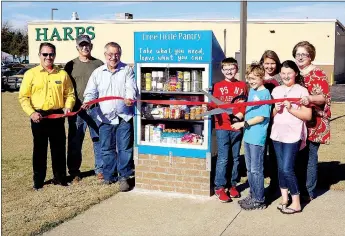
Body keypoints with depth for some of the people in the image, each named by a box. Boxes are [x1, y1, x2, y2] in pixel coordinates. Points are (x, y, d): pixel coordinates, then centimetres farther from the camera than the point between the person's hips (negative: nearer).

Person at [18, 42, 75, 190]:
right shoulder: (31, 74, -1)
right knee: (39, 149, 6)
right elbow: (23, 97, -1)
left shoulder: (62, 74, 6)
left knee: (59, 148, 8)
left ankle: (60, 177, 22)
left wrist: (68, 106, -8)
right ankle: (38, 180, 17)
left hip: (57, 116, 2)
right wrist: (31, 113, -13)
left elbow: (70, 94, 10)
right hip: (39, 116, -2)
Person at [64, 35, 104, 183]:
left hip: (96, 109, 0)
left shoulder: (99, 64, 7)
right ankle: (74, 171, 16)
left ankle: (100, 169, 18)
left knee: (99, 139, 5)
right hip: (76, 109, 0)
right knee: (75, 142, 5)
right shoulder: (71, 65, 8)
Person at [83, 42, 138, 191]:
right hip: (105, 117, 3)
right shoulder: (98, 73, 12)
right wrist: (87, 102, -13)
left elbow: (131, 88, -9)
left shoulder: (127, 70, 5)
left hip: (124, 117, -2)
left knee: (125, 148, -1)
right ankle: (109, 176, 22)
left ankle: (123, 177, 11)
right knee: (106, 149, 9)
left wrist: (130, 98, -31)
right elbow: (91, 92, 9)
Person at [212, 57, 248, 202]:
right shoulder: (218, 86, 5)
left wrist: (240, 115, -9)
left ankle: (233, 184, 23)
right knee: (223, 158, -2)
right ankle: (219, 187, 6)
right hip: (222, 126, -2)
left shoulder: (242, 85, 8)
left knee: (236, 157, 10)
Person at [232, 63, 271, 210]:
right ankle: (252, 195, 29)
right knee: (249, 169, 16)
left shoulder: (265, 94, -13)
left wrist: (243, 124, -17)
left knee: (256, 170, 0)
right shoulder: (251, 91, 12)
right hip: (248, 135, 8)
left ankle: (259, 200, 11)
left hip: (258, 137, -8)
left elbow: (261, 117, -17)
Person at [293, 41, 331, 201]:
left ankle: (309, 192, 9)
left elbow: (324, 97, -14)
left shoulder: (318, 74, -6)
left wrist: (309, 99, -33)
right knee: (298, 156, 10)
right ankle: (298, 189, 22)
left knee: (309, 157, -2)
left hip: (313, 124, -6)